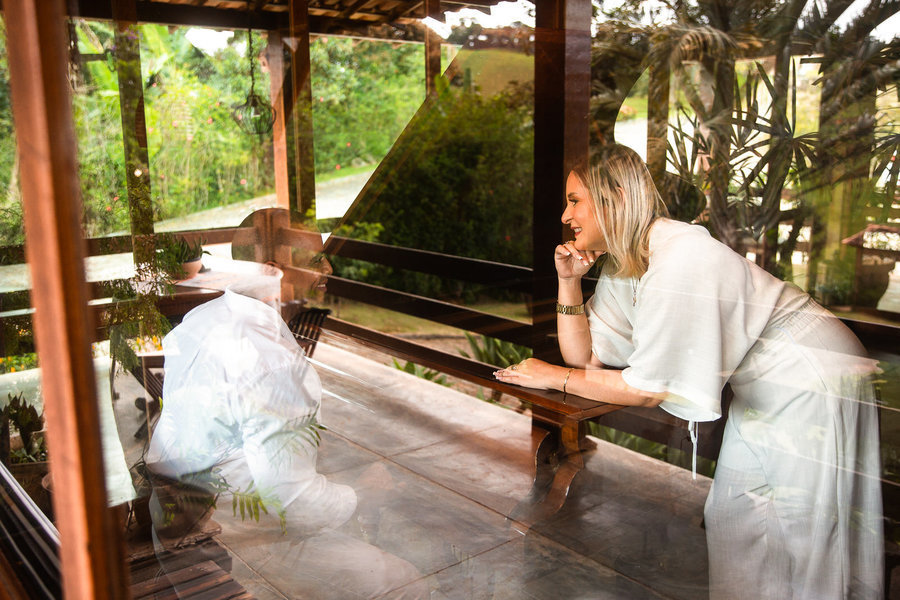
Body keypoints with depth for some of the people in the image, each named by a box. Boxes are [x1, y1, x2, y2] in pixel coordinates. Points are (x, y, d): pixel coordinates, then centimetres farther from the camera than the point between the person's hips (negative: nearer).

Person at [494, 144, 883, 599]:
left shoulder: (679, 258, -30)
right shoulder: (619, 264, -2)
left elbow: (649, 388, -26)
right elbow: (585, 358, -2)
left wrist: (555, 377, -19)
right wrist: (569, 281, -11)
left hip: (812, 376, -8)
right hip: (761, 386, 9)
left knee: (805, 535, 3)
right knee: (732, 518, 14)